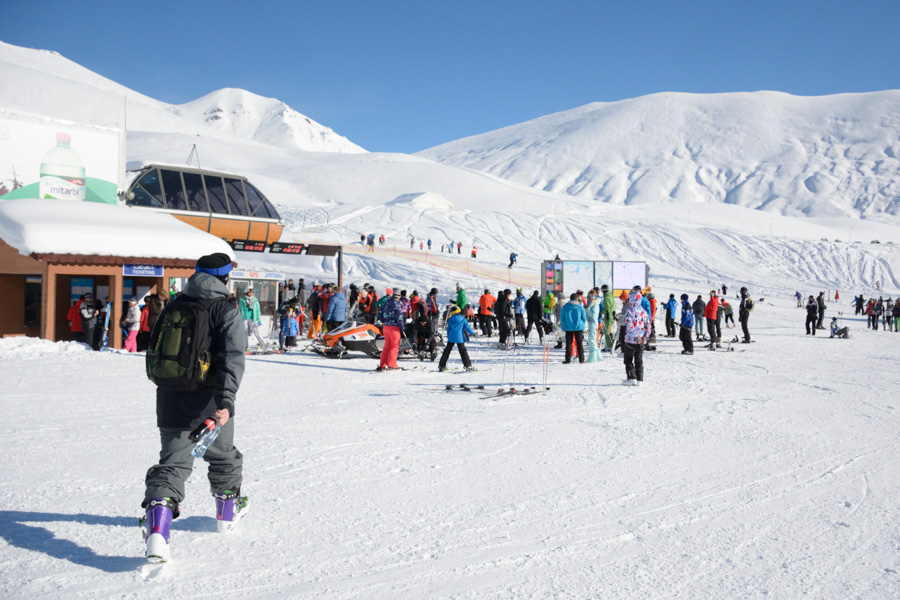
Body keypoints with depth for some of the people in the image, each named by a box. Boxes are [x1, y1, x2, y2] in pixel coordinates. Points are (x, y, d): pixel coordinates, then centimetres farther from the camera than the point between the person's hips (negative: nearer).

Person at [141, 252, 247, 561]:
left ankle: (157, 530, -18)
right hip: (208, 403, -3)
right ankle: (229, 511, 40)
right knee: (225, 457, 20)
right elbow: (232, 358, -21)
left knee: (172, 463, 2)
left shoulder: (173, 306, 9)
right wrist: (226, 400, -28)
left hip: (171, 400, 3)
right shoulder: (226, 310, -7)